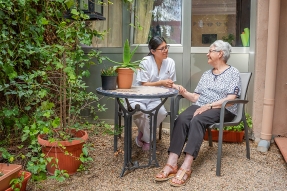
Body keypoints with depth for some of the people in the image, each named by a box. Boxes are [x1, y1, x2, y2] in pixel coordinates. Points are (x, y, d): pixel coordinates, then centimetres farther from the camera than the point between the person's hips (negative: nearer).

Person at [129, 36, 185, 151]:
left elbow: (170, 83, 8)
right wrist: (161, 83, -25)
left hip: (154, 99, 3)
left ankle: (143, 135, 4)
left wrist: (176, 86, -16)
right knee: (139, 110, -34)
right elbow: (143, 84, -14)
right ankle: (148, 139, 0)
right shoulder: (146, 62, -13)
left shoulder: (170, 62, -1)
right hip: (138, 97, -3)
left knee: (162, 112, -28)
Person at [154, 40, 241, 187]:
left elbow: (231, 99, -9)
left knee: (197, 120, -36)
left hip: (222, 109, -5)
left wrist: (209, 106, -19)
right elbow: (196, 97, 15)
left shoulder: (233, 73, 3)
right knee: (181, 118, -28)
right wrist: (183, 92, -1)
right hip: (200, 107, 5)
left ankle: (186, 167, -43)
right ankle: (171, 163, -36)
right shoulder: (206, 74, 23)